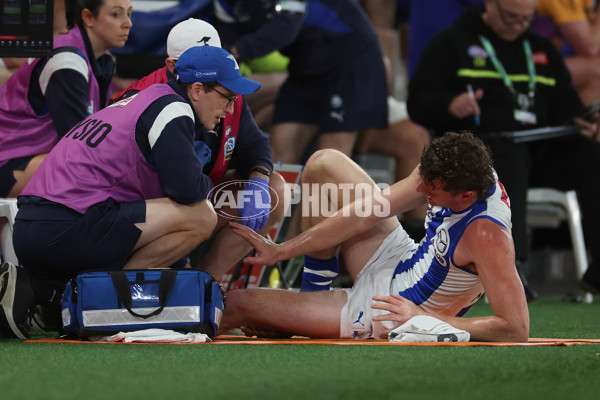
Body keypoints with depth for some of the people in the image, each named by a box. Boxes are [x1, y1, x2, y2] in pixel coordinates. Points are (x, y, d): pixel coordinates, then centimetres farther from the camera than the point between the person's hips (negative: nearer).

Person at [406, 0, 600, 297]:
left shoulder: (542, 50, 27)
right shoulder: (452, 44, 12)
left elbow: (566, 104, 25)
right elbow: (418, 103, 4)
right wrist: (450, 105, -18)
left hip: (540, 147, 5)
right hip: (480, 141, -5)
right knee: (509, 157, -41)